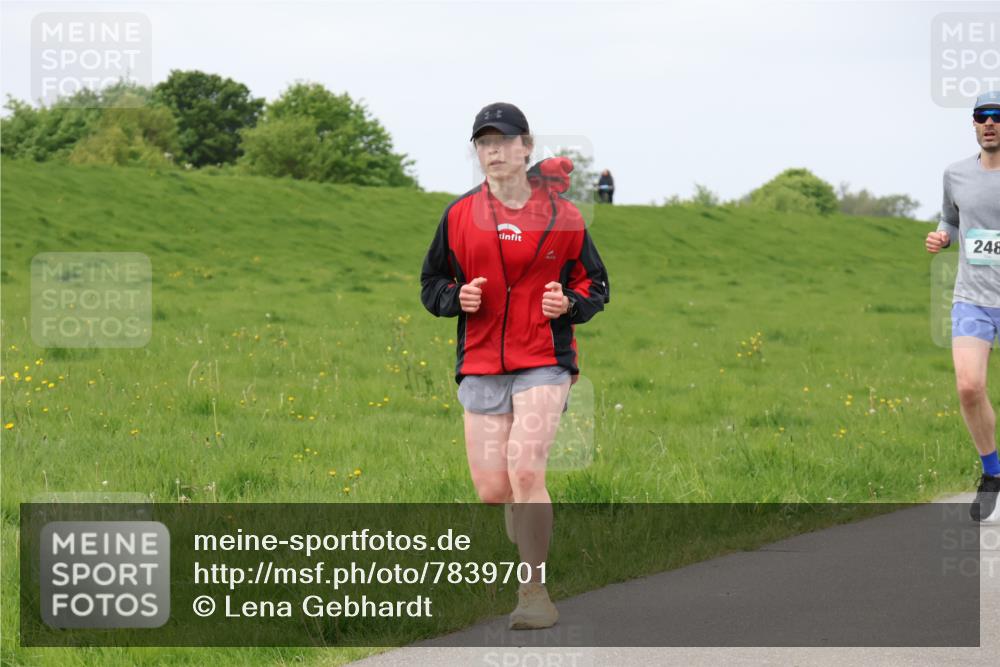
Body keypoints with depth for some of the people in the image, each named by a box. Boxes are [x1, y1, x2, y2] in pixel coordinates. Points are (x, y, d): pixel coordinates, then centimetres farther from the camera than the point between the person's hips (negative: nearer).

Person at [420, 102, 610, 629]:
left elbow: (595, 285, 11)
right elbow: (431, 284, 15)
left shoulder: (561, 217, 1)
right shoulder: (460, 215, 6)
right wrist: (457, 298, -7)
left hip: (544, 362, -3)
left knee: (524, 470, -21)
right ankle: (532, 552, 32)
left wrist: (569, 304, -10)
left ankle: (534, 591, -11)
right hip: (481, 365, 3)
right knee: (492, 490, 0)